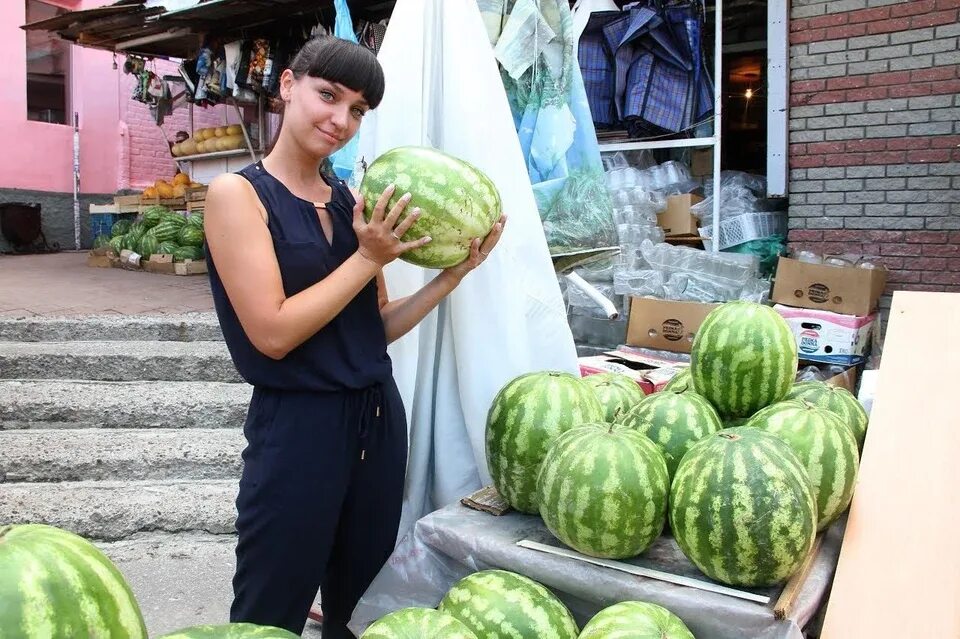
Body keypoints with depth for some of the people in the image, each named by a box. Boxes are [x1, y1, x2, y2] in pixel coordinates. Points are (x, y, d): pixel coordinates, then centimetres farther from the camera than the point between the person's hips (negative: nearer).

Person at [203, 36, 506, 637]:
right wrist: (370, 257, -15)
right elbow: (273, 333, -17)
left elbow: (376, 328, 8)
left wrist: (453, 273, -2)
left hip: (379, 417, 6)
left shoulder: (352, 200, 8)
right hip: (297, 428, -5)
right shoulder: (238, 192, -8)